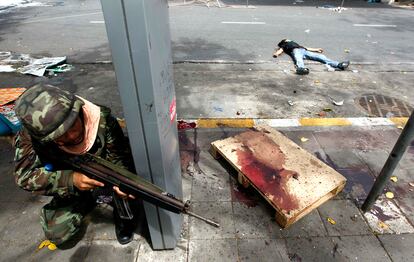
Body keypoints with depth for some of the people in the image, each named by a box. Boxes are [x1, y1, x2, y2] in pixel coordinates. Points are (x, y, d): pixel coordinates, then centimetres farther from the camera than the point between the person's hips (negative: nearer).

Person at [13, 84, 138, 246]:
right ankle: (88, 202, 15)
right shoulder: (29, 137, -27)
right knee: (55, 233, -10)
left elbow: (119, 157, -23)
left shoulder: (101, 120, -31)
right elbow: (24, 175, -27)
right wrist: (70, 179, -41)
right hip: (71, 187, 2)